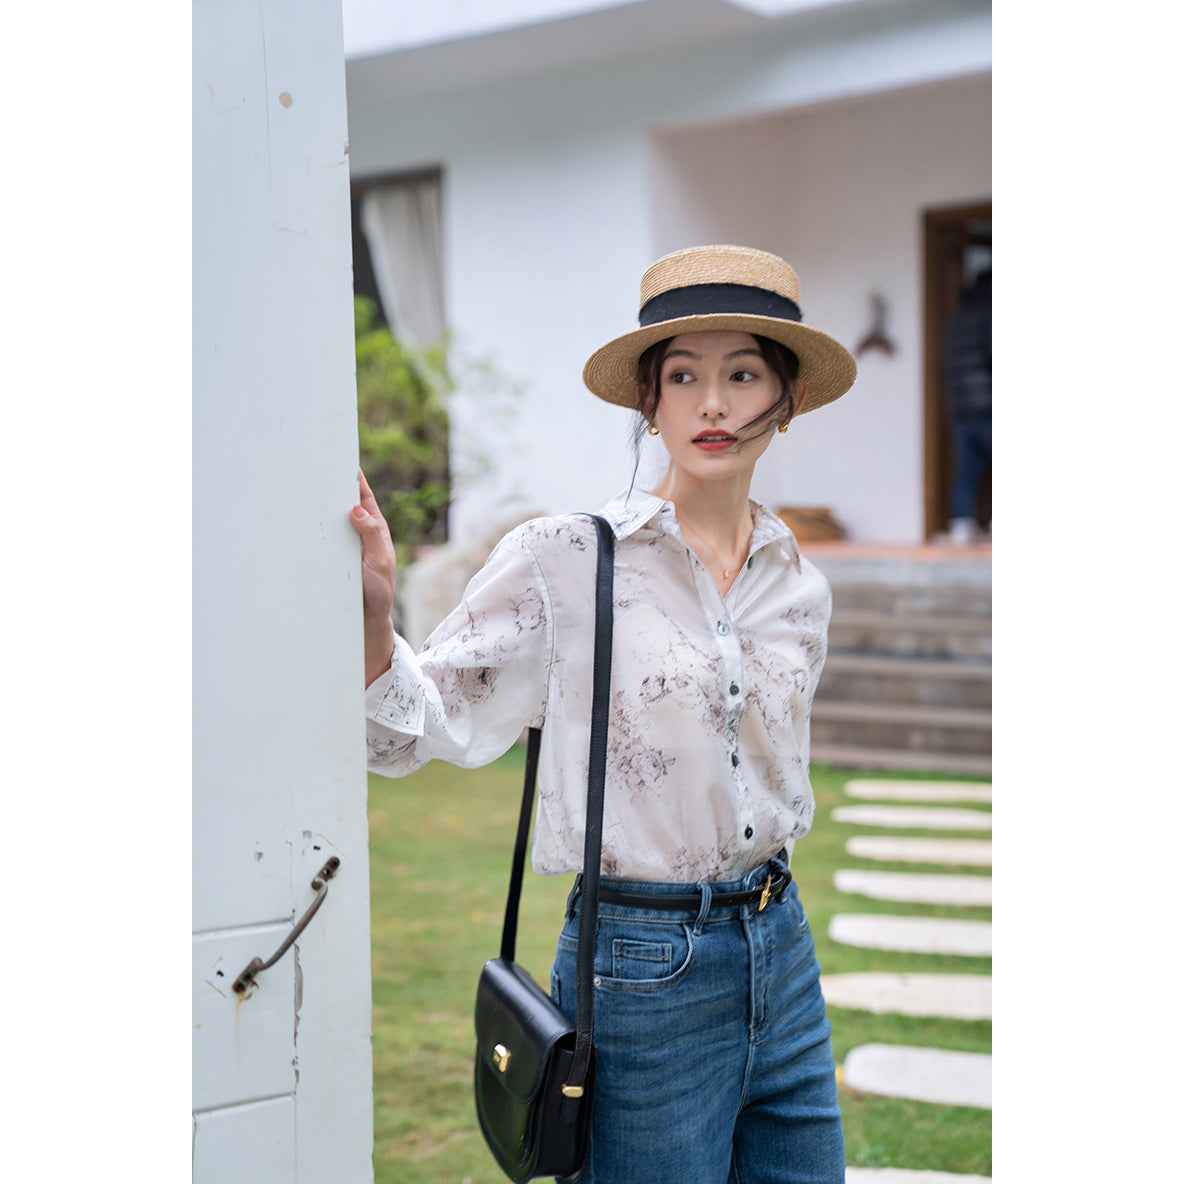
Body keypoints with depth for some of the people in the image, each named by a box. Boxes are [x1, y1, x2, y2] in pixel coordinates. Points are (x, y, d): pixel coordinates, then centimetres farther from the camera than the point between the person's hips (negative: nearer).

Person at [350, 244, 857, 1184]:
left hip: (780, 955, 6)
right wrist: (373, 622, -29)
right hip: (641, 973, -5)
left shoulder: (800, 587, 6)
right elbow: (433, 726, -12)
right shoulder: (563, 562, -10)